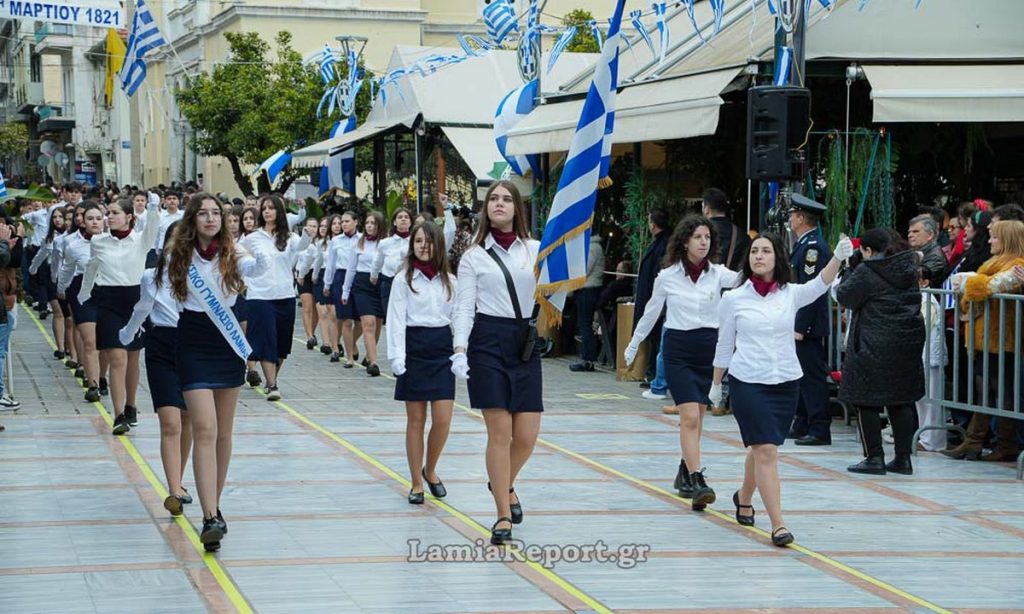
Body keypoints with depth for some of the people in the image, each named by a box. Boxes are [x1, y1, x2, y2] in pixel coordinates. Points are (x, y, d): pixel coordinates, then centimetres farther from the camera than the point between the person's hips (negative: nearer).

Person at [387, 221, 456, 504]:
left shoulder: (449, 280, 9)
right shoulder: (404, 278, -1)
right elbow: (396, 319, -6)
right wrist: (396, 356, -15)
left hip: (442, 349, 2)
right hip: (414, 347, -2)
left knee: (443, 420, -4)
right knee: (416, 419, 2)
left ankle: (430, 470, 22)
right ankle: (417, 483, 12)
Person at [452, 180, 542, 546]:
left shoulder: (535, 250, 8)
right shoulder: (474, 257, 4)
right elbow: (464, 306, 0)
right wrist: (460, 350, -12)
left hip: (525, 343, 2)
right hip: (488, 340, -2)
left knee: (527, 436, 1)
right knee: (500, 432, -6)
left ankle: (504, 483, 34)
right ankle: (504, 516, 5)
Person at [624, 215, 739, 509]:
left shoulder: (717, 274, 3)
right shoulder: (667, 277, 0)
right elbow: (651, 313, 12)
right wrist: (633, 345, 21)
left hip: (709, 347, 3)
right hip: (678, 349, -3)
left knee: (695, 418, 10)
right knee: (690, 417, -14)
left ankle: (685, 474, 26)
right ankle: (697, 483, -19)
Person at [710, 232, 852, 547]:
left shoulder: (790, 294, 1)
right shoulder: (733, 299, -1)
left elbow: (820, 285, -19)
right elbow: (724, 346, 10)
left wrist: (838, 258, -36)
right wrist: (716, 383, 15)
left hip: (786, 382, 3)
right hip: (748, 382, -3)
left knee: (761, 449, 16)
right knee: (766, 451, -12)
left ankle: (744, 497, 44)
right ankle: (778, 525, -13)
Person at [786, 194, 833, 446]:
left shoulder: (813, 246, -17)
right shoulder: (805, 244, 14)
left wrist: (800, 327, -22)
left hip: (808, 325, -11)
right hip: (799, 323, 11)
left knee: (813, 376, -8)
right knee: (801, 374, 15)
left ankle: (820, 430, -6)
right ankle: (802, 425, 22)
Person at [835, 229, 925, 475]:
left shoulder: (866, 272, -12)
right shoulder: (909, 268, 9)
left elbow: (845, 297, -7)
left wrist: (848, 275, 10)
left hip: (875, 344, -7)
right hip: (909, 341, 7)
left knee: (867, 401, 2)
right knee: (902, 401, 10)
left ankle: (874, 457, 0)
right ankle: (903, 459, 11)